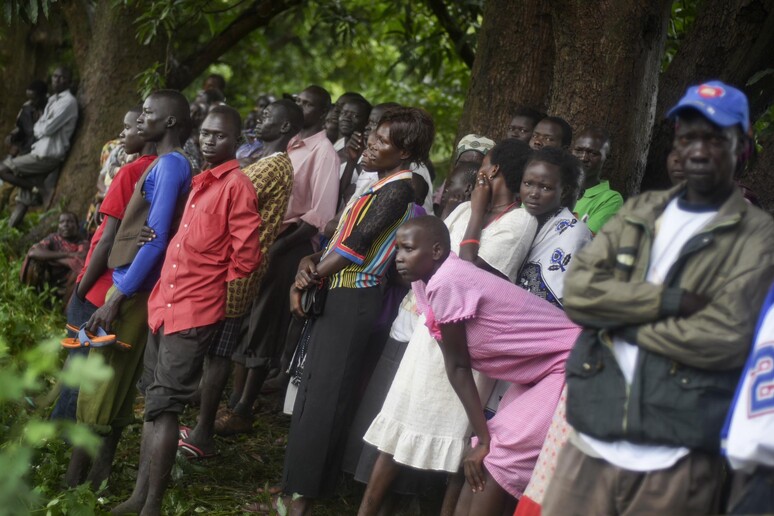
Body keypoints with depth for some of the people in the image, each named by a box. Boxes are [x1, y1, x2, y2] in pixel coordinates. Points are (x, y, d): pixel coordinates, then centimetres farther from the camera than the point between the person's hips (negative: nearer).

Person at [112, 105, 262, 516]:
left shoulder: (237, 185, -9)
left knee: (163, 405, -8)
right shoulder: (198, 182, 16)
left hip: (196, 310, -8)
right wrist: (162, 292, 13)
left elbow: (247, 254, -10)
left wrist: (219, 291, 0)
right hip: (164, 302, 8)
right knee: (153, 400, 11)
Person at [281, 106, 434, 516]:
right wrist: (309, 264, -3)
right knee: (314, 392, 12)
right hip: (335, 297, 9)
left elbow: (357, 244, -18)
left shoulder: (399, 187, -13)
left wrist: (310, 277, -8)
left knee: (324, 397, -5)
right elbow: (340, 238, 15)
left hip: (353, 301, -9)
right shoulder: (380, 184, 16)